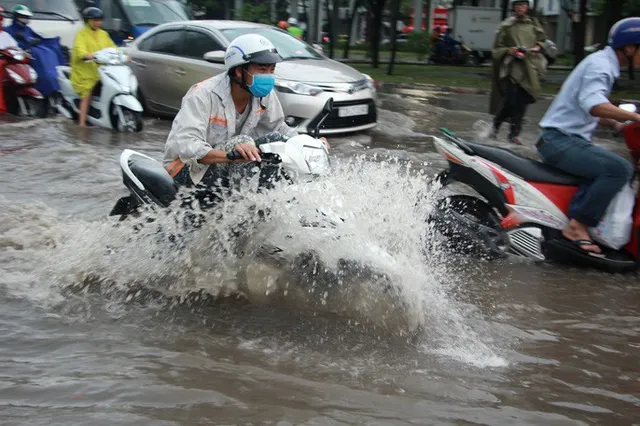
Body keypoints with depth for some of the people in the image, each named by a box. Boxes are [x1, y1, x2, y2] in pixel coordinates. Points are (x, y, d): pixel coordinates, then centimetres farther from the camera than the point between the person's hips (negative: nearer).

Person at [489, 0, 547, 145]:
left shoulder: (534, 24, 10)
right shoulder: (507, 26, 1)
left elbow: (542, 40, 23)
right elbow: (497, 48, 4)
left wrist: (537, 47, 2)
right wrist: (508, 51, -14)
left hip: (529, 66, 3)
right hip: (512, 66, -3)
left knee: (522, 101, -2)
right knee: (510, 100, -12)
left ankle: (514, 134, 7)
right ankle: (496, 124, 13)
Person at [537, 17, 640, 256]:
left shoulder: (604, 62, 19)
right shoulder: (600, 64, -13)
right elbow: (594, 105, -32)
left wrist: (617, 125, 14)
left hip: (567, 138, 11)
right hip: (560, 140, -11)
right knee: (619, 169, -26)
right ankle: (578, 225, -20)